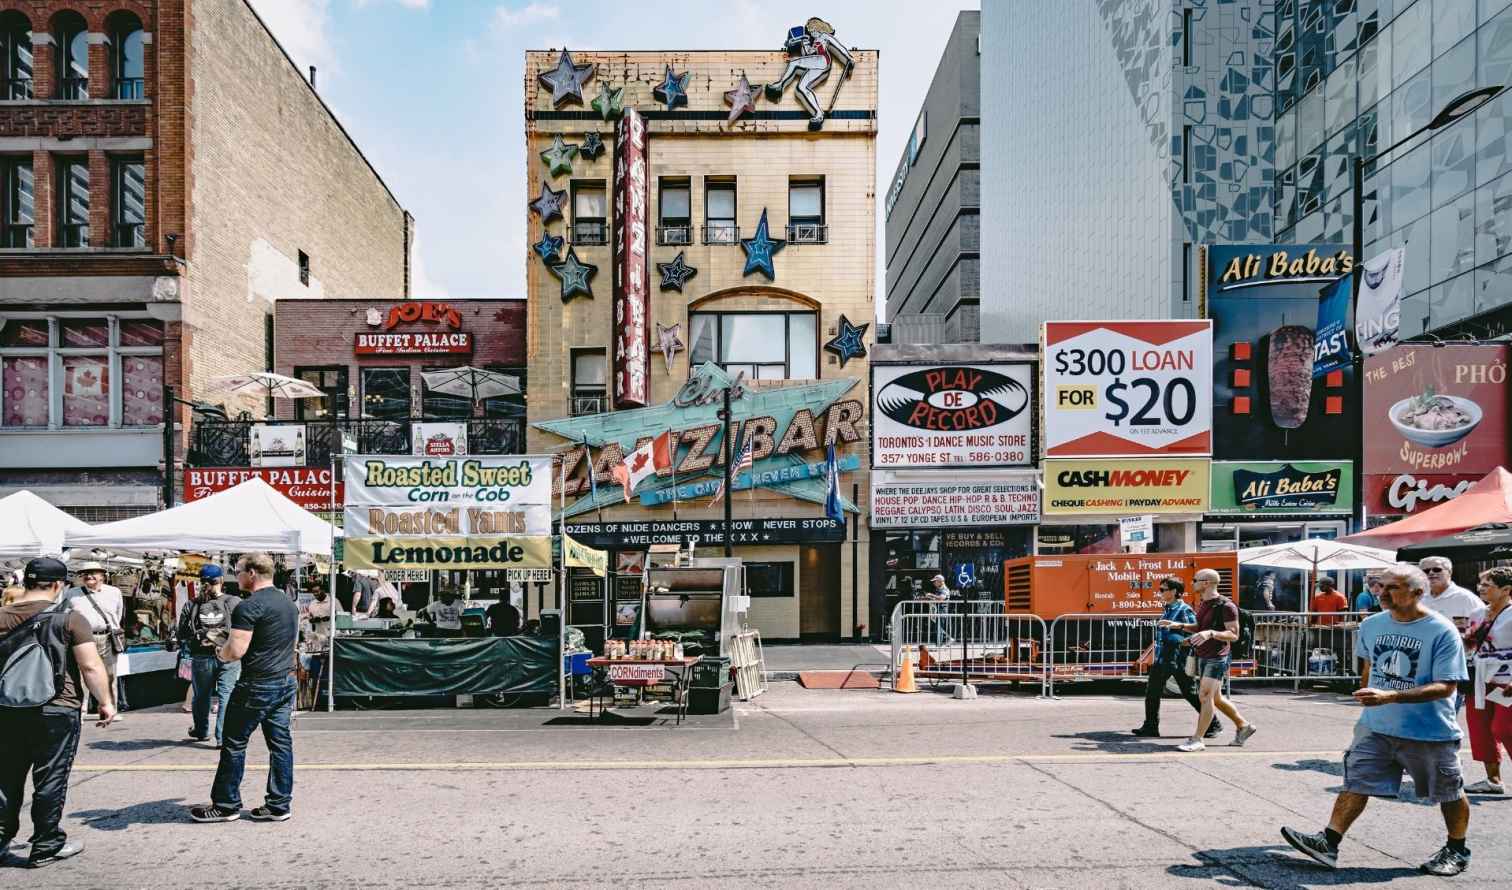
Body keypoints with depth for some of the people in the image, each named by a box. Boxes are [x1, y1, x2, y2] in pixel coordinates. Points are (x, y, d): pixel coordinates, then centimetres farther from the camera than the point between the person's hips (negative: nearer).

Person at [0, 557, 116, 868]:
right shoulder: (69, 619, -11)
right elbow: (91, 667, -14)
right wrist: (106, 702, -3)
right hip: (56, 712, -4)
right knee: (50, 780, 5)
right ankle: (46, 847, 12)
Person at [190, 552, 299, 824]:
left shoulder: (249, 607, -16)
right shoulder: (289, 602, 12)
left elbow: (236, 650, -20)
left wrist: (221, 654, 0)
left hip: (257, 685, -8)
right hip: (286, 681, 8)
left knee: (234, 743, 5)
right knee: (280, 742, 8)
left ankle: (226, 805, 14)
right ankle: (279, 805, 12)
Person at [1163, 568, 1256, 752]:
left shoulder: (1226, 606, -16)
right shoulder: (1202, 603, 10)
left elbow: (1234, 635, -19)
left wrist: (1210, 633, -34)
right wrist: (1178, 625, 13)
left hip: (1217, 658, -9)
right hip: (1203, 657, 9)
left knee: (1205, 696, -12)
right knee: (1215, 698, 17)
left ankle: (1197, 740, -10)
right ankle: (1243, 726, 33)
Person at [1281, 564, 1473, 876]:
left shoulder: (1443, 632, -17)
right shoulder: (1372, 625, 1)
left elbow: (1446, 686, -23)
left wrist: (1391, 696, -32)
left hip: (1431, 733, -4)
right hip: (1376, 727, 4)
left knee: (1449, 794, 15)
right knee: (1356, 782, -2)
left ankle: (1457, 851, 37)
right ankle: (1328, 843, -3)